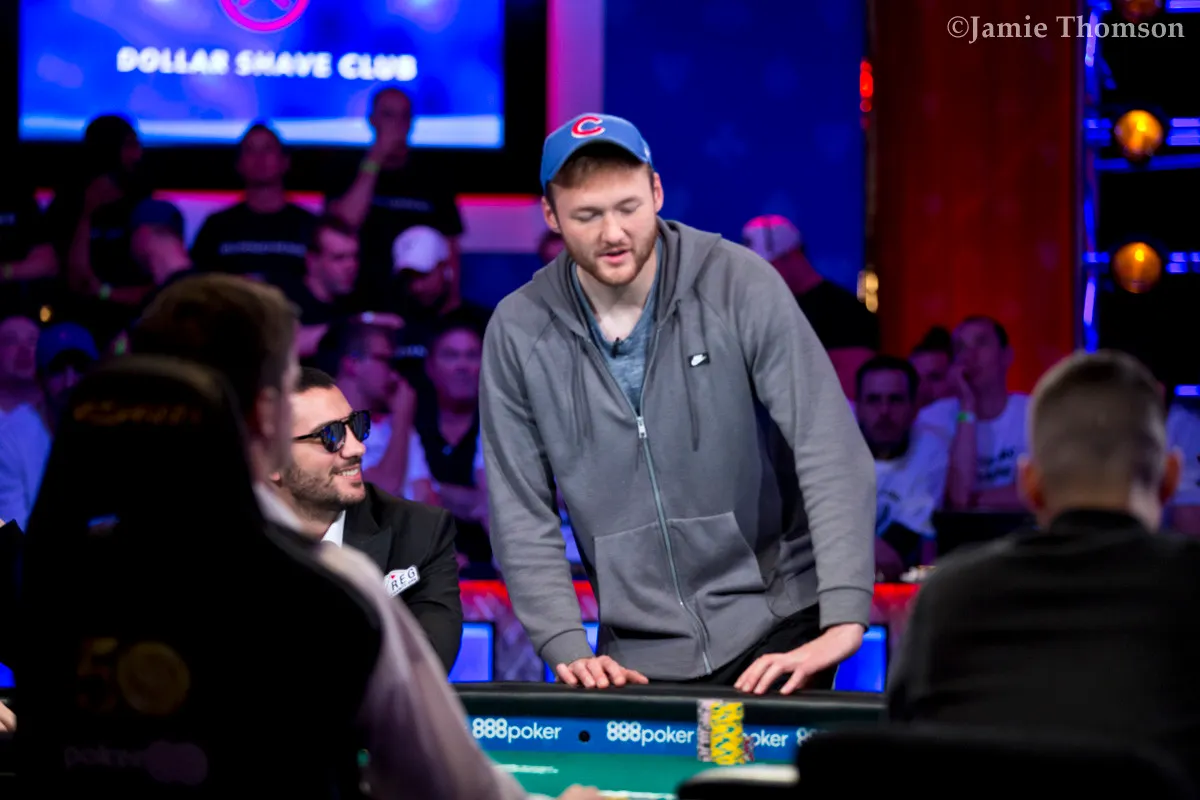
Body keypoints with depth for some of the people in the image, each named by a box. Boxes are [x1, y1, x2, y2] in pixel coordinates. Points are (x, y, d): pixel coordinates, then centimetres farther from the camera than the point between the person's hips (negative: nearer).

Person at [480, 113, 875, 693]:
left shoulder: (738, 285, -10)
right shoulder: (518, 331, -3)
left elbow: (831, 452, -15)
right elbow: (522, 515, 0)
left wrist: (844, 619, -26)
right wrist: (567, 649, -13)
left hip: (774, 625, -2)